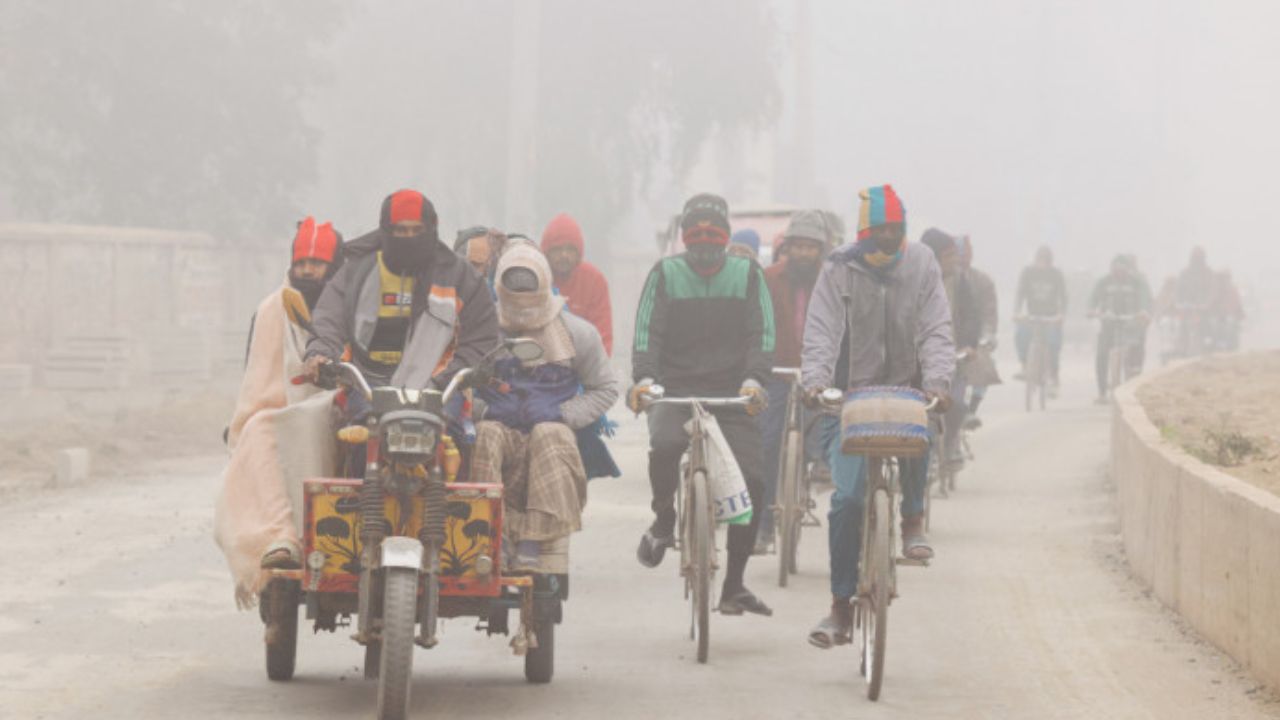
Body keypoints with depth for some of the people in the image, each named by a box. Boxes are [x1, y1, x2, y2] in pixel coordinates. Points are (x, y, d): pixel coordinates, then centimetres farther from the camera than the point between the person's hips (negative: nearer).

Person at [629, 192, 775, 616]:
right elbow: (647, 333, -1)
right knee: (664, 445, -33)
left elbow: (762, 335, 2)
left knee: (751, 482, -10)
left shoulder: (748, 275, 9)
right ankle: (664, 518, -3)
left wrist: (753, 380, -16)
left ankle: (734, 586, 2)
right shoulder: (665, 275, 7)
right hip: (676, 393, -1)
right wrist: (644, 379, -19)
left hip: (732, 397, 1)